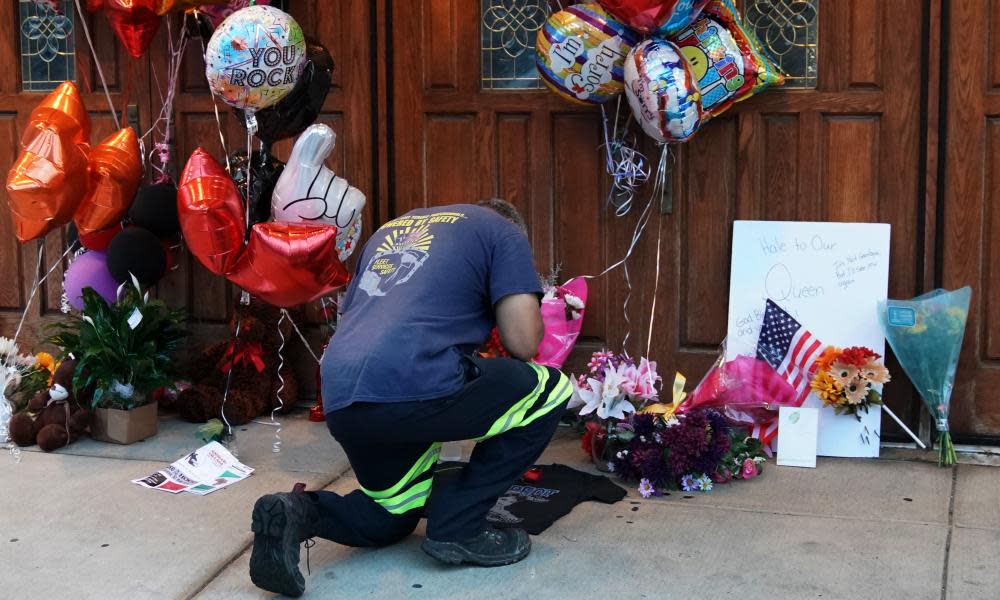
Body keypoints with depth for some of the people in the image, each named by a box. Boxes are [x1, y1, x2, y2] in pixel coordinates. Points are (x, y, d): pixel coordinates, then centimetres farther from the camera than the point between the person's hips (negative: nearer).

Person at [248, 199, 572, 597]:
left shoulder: (392, 230, 33)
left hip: (340, 401, 7)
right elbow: (522, 342, 4)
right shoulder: (502, 230, 14)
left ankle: (295, 514, 1)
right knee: (550, 392, 15)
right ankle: (458, 526, 9)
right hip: (413, 388, -7)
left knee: (393, 515, 31)